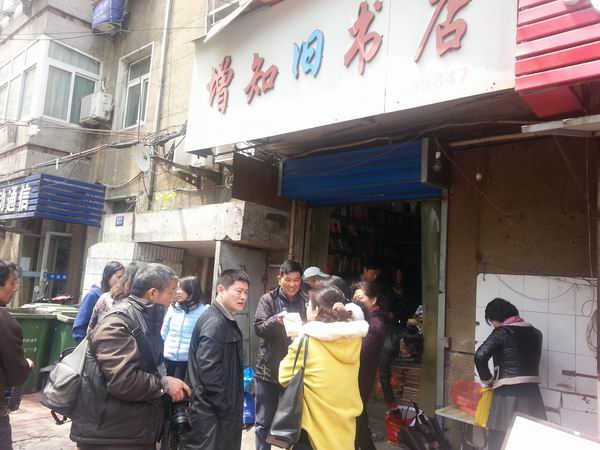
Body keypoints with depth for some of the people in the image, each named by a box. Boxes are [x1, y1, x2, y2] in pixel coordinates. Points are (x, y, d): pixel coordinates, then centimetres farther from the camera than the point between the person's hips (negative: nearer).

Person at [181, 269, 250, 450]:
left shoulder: (226, 321, 10)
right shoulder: (214, 321, -19)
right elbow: (208, 370, -25)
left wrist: (230, 404, 10)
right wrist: (225, 405, -16)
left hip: (220, 407, 9)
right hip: (210, 410, -9)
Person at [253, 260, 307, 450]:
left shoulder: (307, 301, 3)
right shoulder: (268, 299, 1)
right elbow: (258, 328, -9)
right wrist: (276, 320, -26)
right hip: (269, 369, -1)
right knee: (264, 421, 9)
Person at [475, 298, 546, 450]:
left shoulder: (502, 332, -10)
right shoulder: (535, 332, 10)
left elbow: (480, 356, -22)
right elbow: (531, 361, 16)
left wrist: (487, 379, -6)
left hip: (508, 394, -6)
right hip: (531, 393, 7)